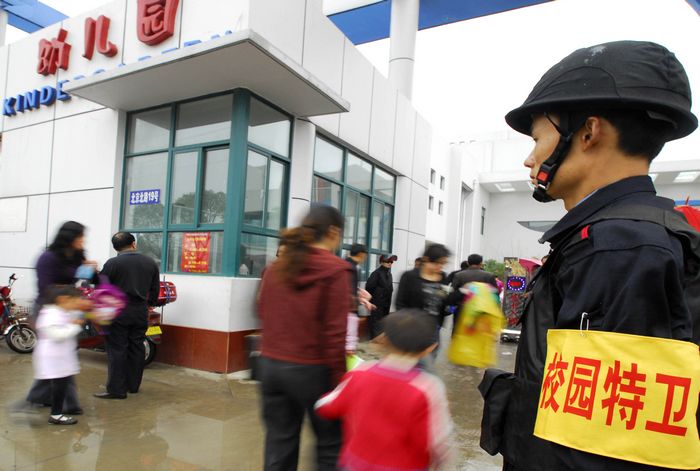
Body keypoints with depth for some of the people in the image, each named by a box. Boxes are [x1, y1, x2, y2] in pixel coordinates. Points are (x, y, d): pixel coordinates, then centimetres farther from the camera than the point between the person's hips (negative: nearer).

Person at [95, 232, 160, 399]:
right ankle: (133, 385, 20)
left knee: (117, 350, 0)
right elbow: (155, 290, 13)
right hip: (141, 312, 5)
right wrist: (150, 303, 28)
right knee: (136, 348, 11)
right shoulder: (151, 263, 6)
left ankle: (116, 389, 2)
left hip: (118, 312, -4)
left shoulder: (112, 263, -8)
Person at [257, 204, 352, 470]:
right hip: (313, 368, -5)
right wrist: (339, 380, -10)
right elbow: (335, 332, -15)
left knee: (279, 444, 14)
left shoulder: (275, 267, 5)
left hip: (271, 363, 5)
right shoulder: (336, 270, -12)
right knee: (330, 445, 13)